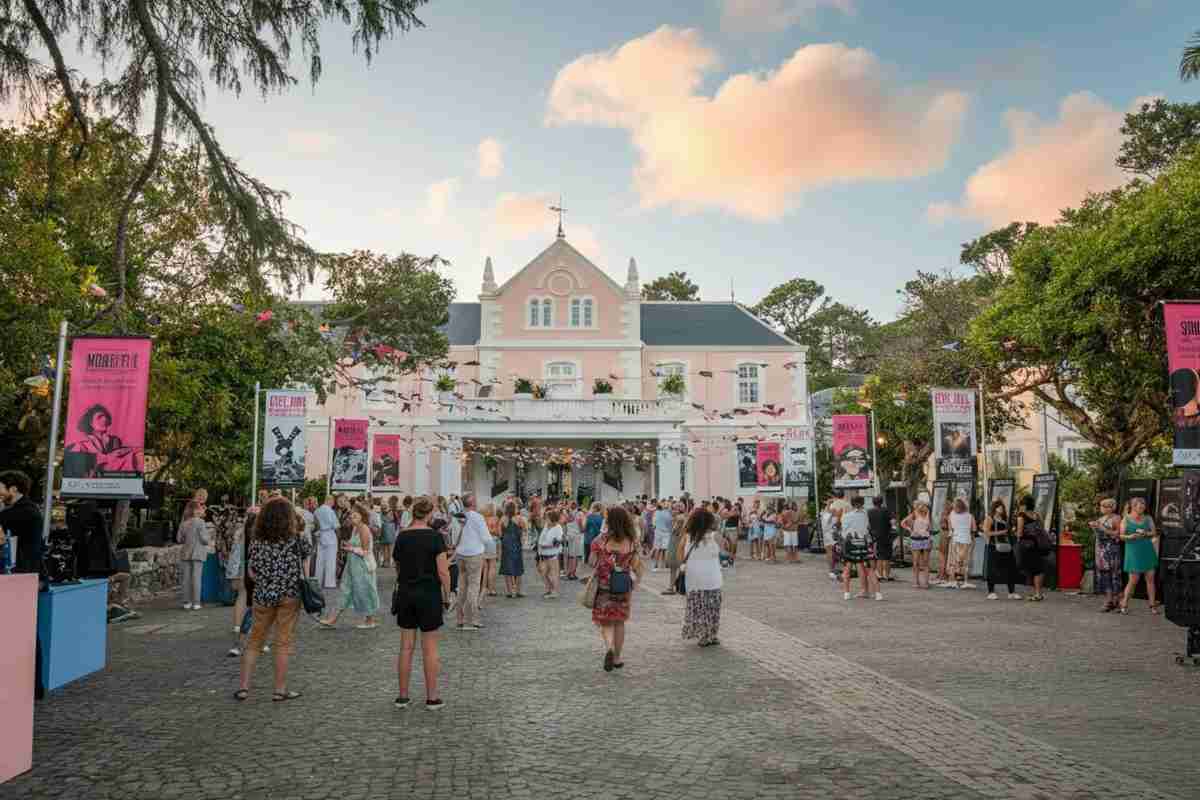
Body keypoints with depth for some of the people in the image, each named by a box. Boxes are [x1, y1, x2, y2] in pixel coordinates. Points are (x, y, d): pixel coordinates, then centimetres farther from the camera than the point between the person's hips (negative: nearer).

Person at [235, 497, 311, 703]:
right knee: (283, 643, 7)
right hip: (289, 596, -2)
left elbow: (251, 572, 1)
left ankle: (244, 687, 16)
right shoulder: (295, 540, -9)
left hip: (263, 596, 2)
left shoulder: (257, 541, -3)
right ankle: (280, 690, 13)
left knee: (254, 641, 16)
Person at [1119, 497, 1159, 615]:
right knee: (1133, 580, -3)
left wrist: (1146, 533, -15)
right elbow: (1121, 535, 1)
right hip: (1133, 551, -3)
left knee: (1150, 578, 2)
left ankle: (1152, 605, 11)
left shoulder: (1148, 518, 8)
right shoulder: (1126, 519, 1)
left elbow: (1154, 533, 5)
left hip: (1147, 550, 3)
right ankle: (1124, 604, 10)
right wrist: (1129, 537, -19)